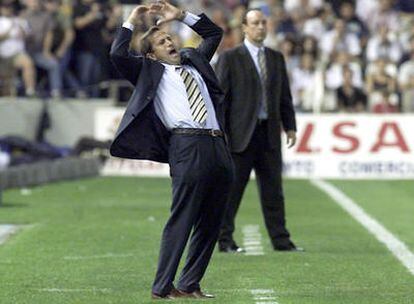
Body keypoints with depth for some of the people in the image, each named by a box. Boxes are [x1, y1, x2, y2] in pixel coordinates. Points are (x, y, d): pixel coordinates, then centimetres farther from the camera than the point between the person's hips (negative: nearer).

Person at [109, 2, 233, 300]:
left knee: (211, 223, 6)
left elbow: (214, 32, 38)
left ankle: (190, 285, 11)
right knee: (181, 220, -10)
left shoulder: (194, 61, 26)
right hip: (187, 145, -6)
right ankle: (162, 288, -9)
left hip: (219, 146, 6)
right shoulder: (150, 72, 11)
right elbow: (117, 55, -4)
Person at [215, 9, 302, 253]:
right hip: (241, 134, -4)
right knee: (231, 189, 0)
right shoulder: (230, 58, -1)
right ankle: (225, 240, 6)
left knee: (273, 191, 7)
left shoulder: (276, 58, 14)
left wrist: (290, 126, 9)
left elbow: (285, 96, 17)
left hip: (270, 133, 5)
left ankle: (280, 239, 11)